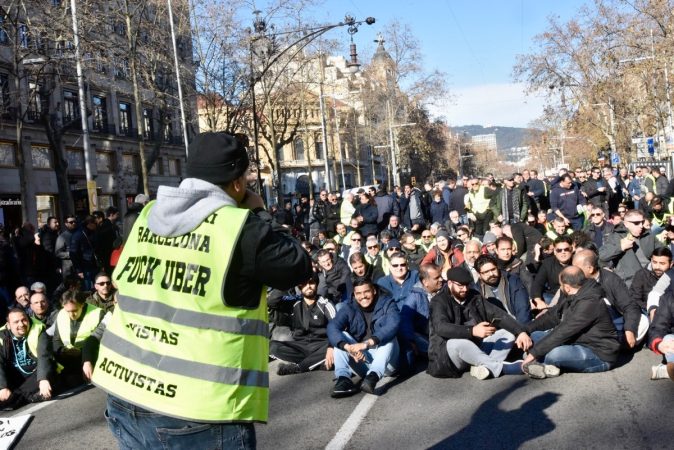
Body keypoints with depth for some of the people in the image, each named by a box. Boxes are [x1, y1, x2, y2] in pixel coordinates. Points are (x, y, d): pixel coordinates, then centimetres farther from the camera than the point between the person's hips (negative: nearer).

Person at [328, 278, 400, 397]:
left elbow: (393, 325, -26)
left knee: (389, 337, -28)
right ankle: (343, 378, -36)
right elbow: (332, 327, -17)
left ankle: (373, 376, -50)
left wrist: (368, 343, -40)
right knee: (341, 336, -16)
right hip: (359, 359, 2)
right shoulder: (349, 308, 2)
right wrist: (348, 347, -37)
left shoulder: (387, 304, -5)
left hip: (385, 362, -2)